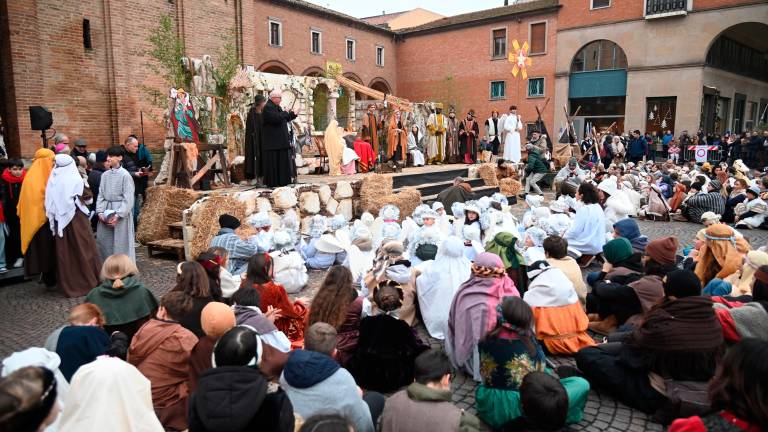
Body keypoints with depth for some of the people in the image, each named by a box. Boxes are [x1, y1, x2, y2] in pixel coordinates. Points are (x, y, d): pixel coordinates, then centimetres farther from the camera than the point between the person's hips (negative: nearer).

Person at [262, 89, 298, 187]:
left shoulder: (277, 107, 17)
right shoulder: (268, 108, -13)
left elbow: (285, 119, 24)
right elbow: (276, 118, -26)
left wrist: (293, 114, 11)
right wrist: (285, 113, -11)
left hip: (281, 141, 10)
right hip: (272, 141, -10)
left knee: (282, 161, 11)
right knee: (273, 162, -5)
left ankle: (281, 181, 16)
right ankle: (272, 183, 1)